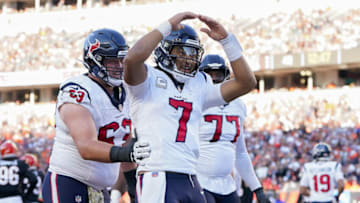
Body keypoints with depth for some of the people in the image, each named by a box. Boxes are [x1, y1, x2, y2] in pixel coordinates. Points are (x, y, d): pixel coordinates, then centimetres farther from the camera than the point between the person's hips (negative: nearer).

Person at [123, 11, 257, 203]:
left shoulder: (200, 85, 19)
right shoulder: (149, 80, 1)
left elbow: (246, 83, 17)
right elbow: (132, 59, -21)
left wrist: (226, 40, 10)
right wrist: (168, 26, -13)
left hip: (190, 181, 7)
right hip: (157, 178, -7)